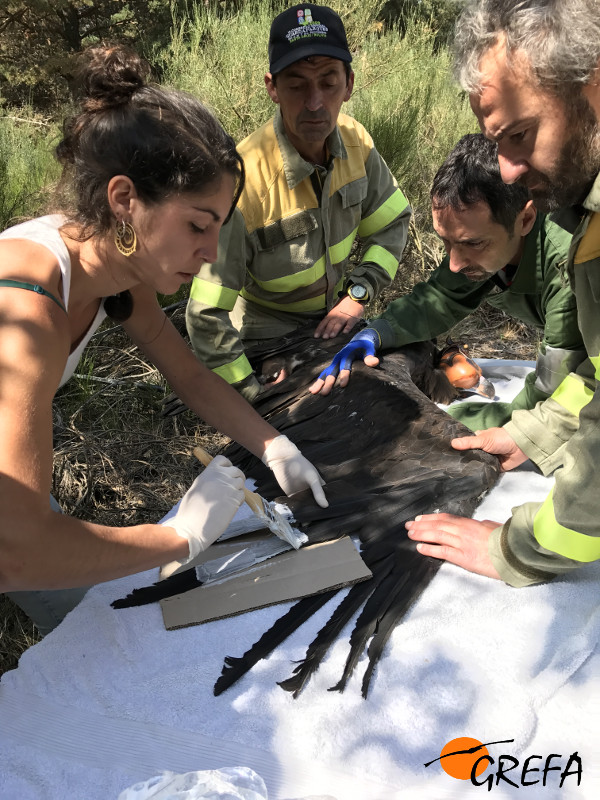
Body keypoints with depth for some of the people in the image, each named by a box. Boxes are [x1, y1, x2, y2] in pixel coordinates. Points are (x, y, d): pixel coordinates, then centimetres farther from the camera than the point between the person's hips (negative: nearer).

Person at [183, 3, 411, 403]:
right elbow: (207, 318, -30)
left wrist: (358, 293, -13)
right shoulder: (242, 181, -33)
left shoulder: (354, 140, -13)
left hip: (335, 316, 6)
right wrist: (257, 402, -27)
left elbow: (393, 222, 2)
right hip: (266, 331, -5)